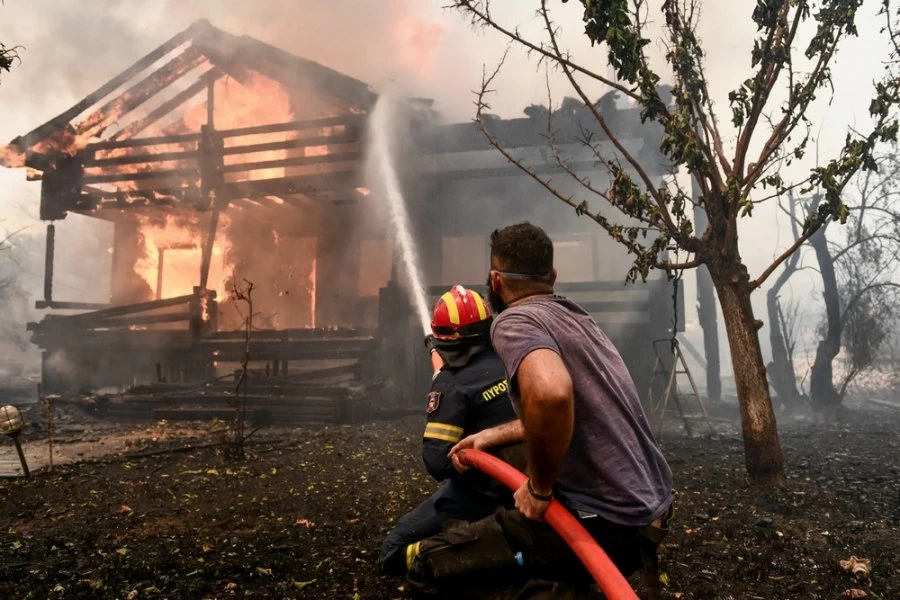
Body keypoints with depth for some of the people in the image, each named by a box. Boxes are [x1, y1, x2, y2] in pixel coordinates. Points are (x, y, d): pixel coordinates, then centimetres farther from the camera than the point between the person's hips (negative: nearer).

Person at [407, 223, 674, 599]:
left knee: (426, 562, -4)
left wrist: (539, 488, -21)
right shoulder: (575, 316, 13)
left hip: (606, 523, -9)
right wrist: (489, 437, 24)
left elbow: (551, 394, -35)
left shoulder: (515, 320, -14)